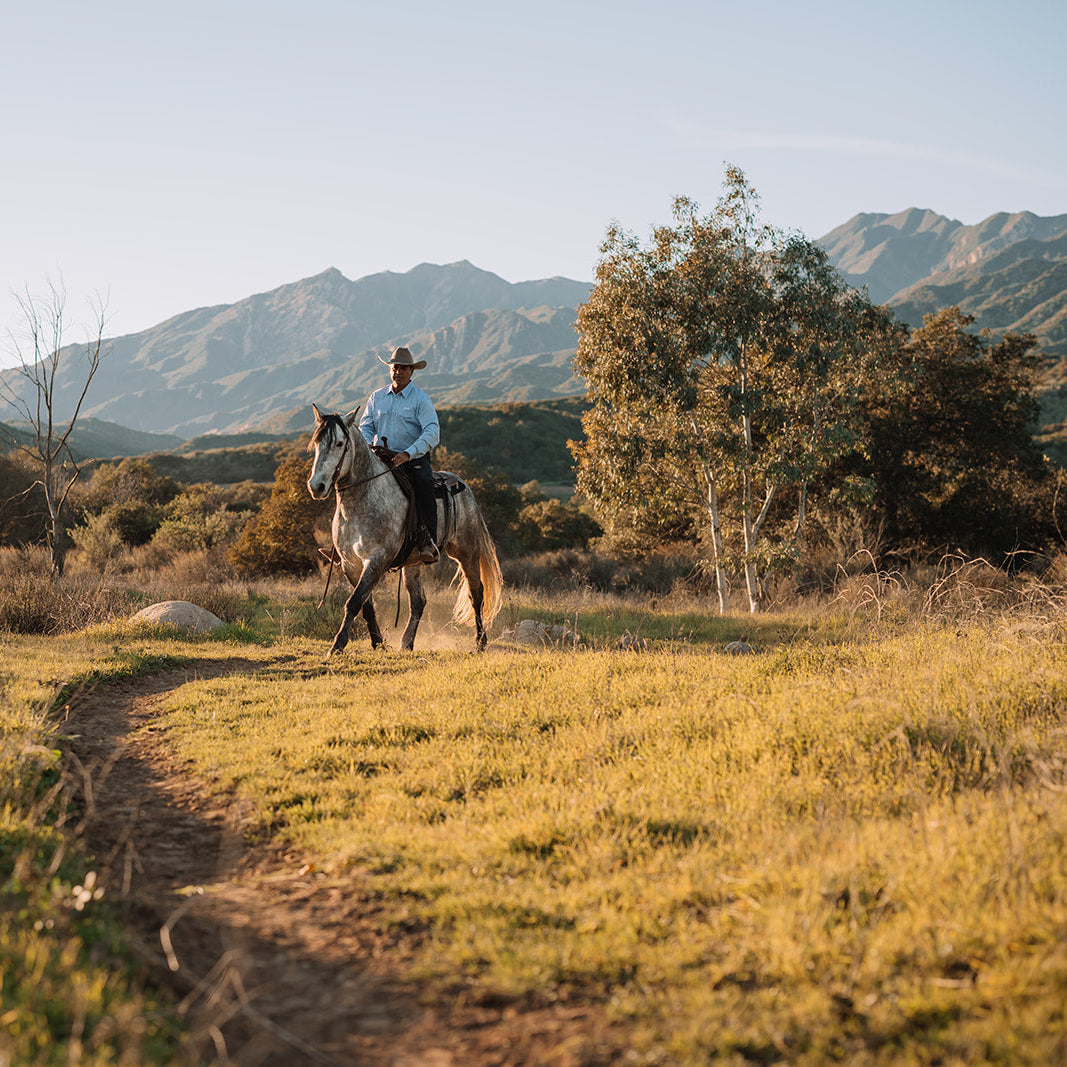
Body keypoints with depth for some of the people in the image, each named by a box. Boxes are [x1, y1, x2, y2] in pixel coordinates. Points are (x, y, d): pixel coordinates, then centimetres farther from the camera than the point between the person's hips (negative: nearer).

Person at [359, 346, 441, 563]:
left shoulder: (420, 399, -2)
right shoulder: (376, 397, 13)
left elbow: (432, 432, -13)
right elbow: (365, 427, 16)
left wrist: (408, 454, -27)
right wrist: (369, 447, -8)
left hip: (414, 458, -4)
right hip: (381, 457, 4)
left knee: (423, 484, -34)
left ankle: (429, 543, -35)